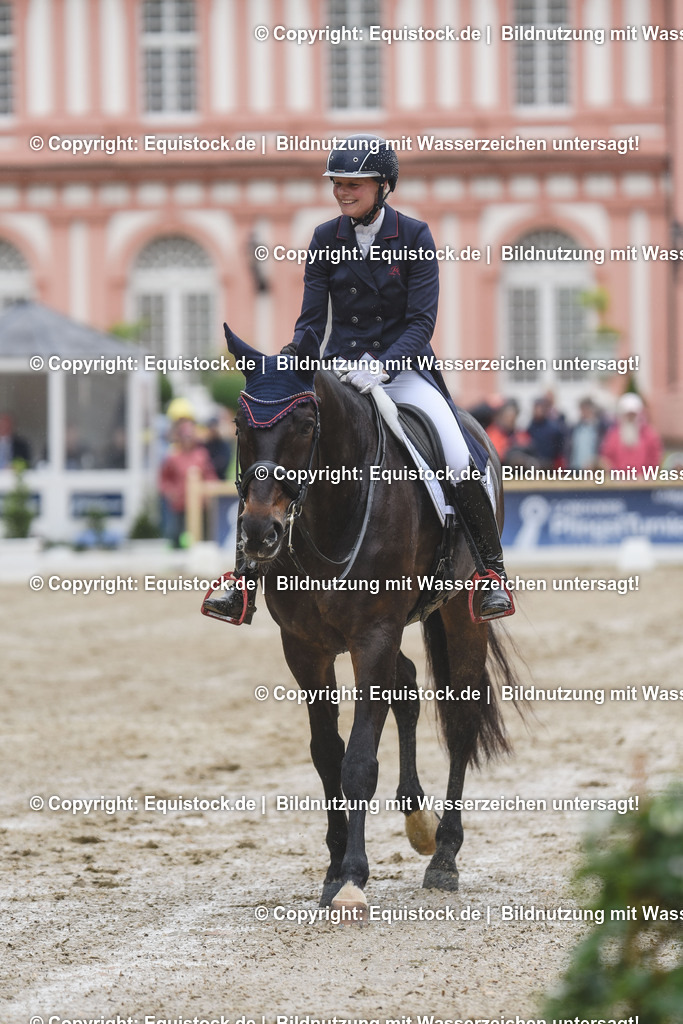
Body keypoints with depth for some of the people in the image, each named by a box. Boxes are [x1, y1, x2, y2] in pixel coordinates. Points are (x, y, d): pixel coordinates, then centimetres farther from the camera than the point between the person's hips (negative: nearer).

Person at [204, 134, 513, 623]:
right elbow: (312, 319, 5)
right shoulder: (325, 239, 4)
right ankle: (246, 580, -8)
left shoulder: (414, 237, -5)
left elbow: (422, 322, -10)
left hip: (403, 370, -3)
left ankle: (492, 572, -6)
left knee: (461, 461, -25)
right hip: (340, 368, 3)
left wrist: (381, 365, -26)